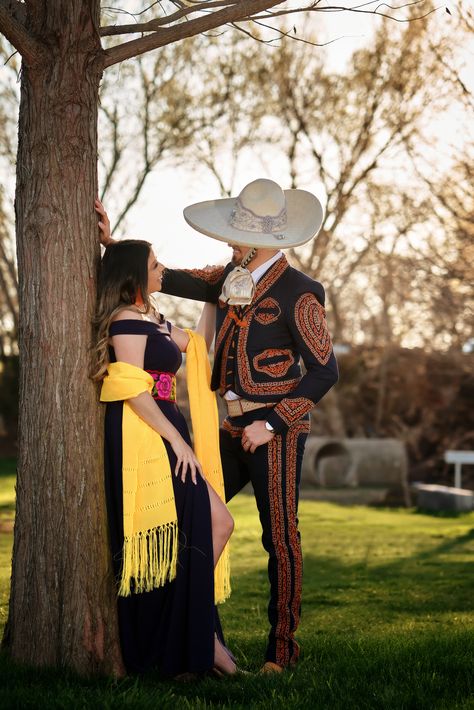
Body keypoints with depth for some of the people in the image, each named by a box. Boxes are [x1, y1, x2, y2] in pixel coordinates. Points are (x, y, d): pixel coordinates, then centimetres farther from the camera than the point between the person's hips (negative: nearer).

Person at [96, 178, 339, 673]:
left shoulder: (297, 293, -11)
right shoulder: (231, 280, 9)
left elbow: (324, 371, -12)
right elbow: (167, 279, 14)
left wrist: (272, 424, -15)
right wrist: (111, 242, 8)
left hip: (277, 430, -7)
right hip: (234, 427, 7)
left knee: (280, 536, -1)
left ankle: (281, 650, 11)